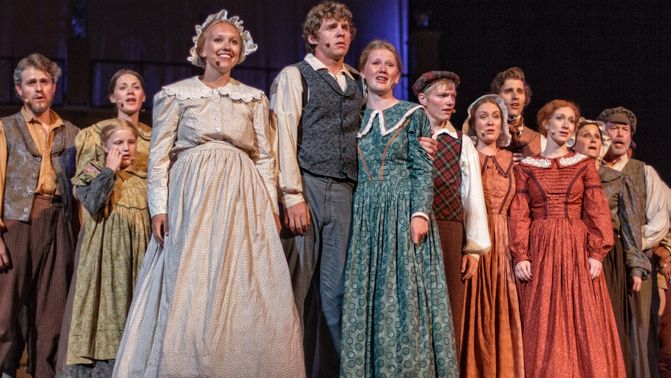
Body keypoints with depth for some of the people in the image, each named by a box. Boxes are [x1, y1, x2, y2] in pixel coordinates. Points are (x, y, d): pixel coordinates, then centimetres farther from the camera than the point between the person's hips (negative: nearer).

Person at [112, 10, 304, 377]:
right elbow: (159, 155, 2)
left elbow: (264, 157, 12)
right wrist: (159, 207, -8)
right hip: (193, 196, -2)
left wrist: (272, 205, 3)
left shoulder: (254, 98, 13)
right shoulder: (175, 94, 6)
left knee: (249, 294, -1)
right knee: (189, 293, -4)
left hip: (244, 199, 2)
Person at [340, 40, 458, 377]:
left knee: (404, 293, -5)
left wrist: (420, 212, -13)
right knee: (362, 294, 2)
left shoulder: (412, 114, 6)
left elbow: (423, 170, -1)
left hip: (402, 210, -2)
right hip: (362, 213, 3)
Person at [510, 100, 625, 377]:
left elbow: (597, 211, 3)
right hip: (540, 250, -1)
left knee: (582, 324, -1)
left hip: (578, 250, 1)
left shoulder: (584, 164, 10)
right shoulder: (526, 167, 8)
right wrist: (520, 256, -11)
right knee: (542, 330, -1)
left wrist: (597, 253, -9)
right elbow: (519, 214, 0)